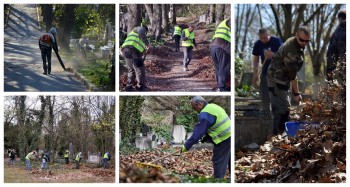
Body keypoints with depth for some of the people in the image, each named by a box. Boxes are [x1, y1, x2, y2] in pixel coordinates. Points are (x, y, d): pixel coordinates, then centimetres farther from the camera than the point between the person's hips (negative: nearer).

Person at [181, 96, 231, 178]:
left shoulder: (205, 114, -17)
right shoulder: (212, 106, 14)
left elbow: (197, 133, -16)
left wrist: (186, 146, -10)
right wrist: (206, 137, 14)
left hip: (223, 139, -10)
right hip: (229, 135, 10)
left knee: (218, 162, -1)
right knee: (228, 159, 22)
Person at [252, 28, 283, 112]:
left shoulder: (276, 41, -10)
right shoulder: (257, 44, -1)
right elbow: (255, 60, 5)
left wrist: (272, 55, -27)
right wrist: (255, 74, -1)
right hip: (265, 72, 4)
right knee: (264, 93, 4)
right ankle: (265, 111, 13)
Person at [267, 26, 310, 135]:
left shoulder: (298, 45, 4)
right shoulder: (291, 50, -28)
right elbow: (292, 74, -25)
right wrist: (296, 93, -21)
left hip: (283, 79, 10)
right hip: (277, 80, -10)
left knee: (285, 107, 15)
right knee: (282, 109, -14)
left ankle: (282, 132, 23)